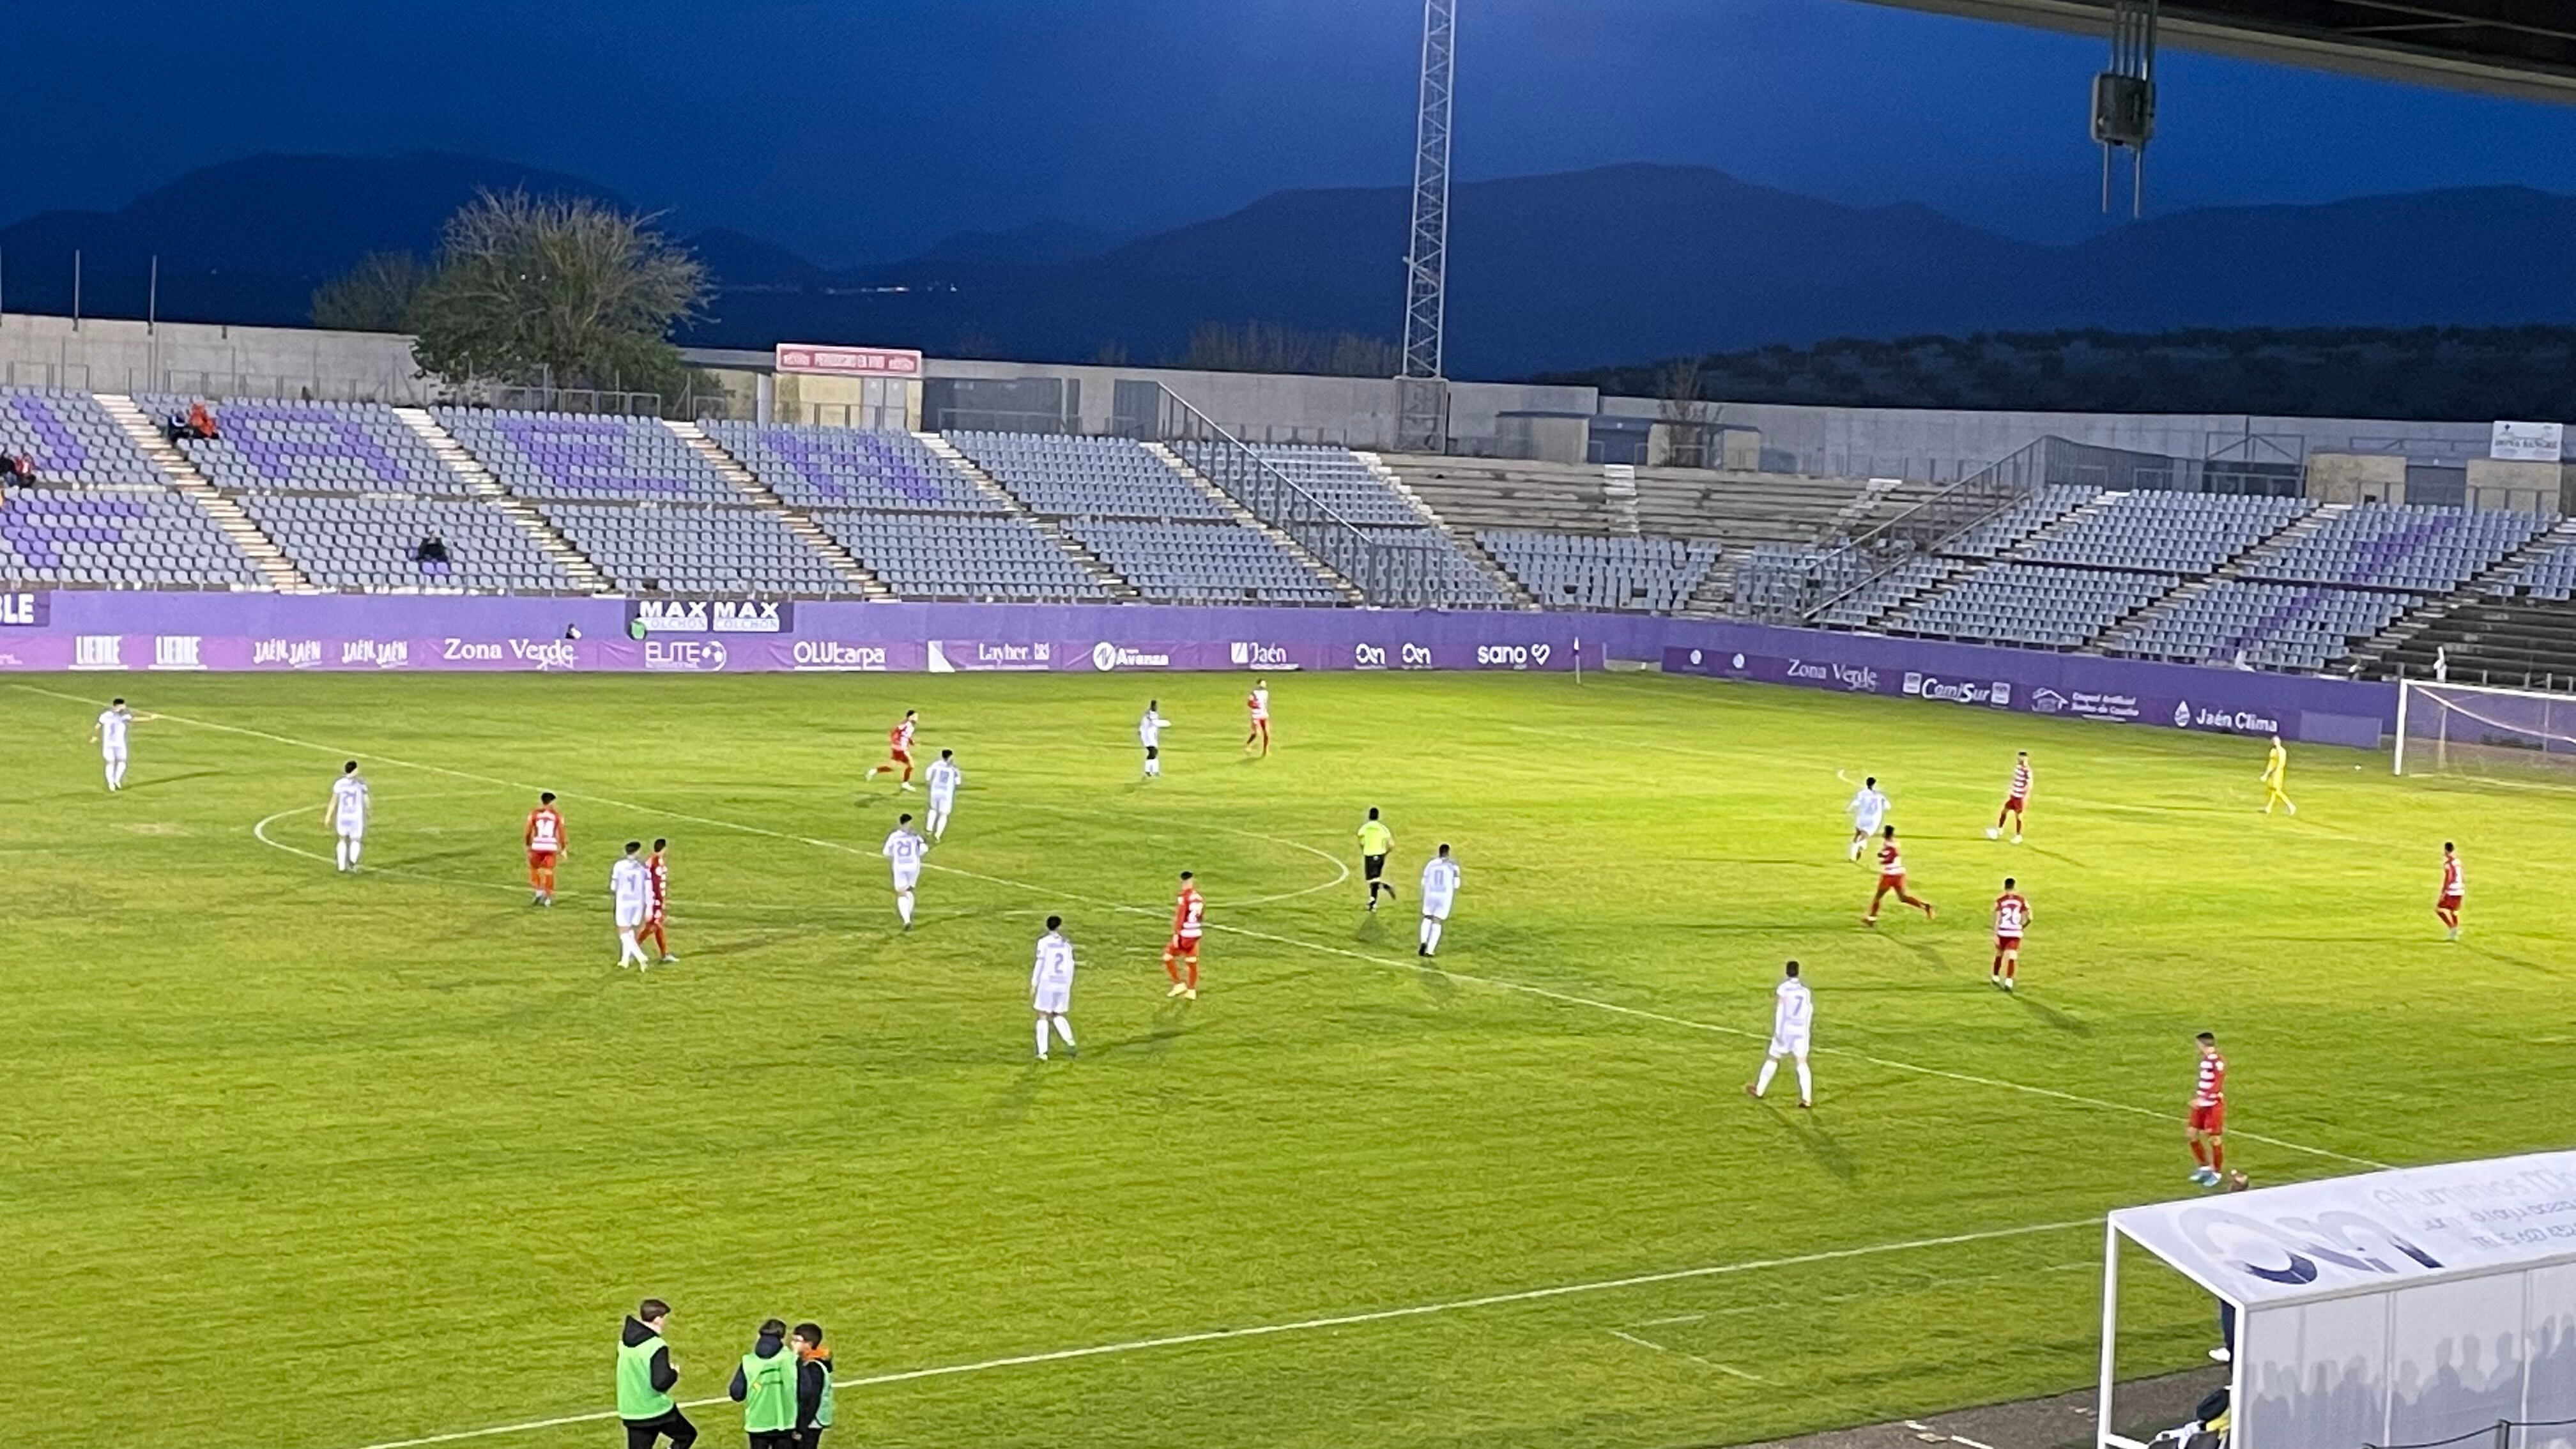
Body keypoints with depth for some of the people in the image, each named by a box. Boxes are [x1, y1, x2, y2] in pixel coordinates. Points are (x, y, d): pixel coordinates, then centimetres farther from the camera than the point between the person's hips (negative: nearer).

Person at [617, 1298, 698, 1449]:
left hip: (631, 1413, 6)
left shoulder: (625, 1341, 3)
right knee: (687, 1435, 21)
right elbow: (661, 1383, -27)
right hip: (658, 1410, -6)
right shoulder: (657, 1347, -21)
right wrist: (674, 1373, -7)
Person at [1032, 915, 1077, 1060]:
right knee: (1057, 1016, 18)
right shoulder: (1066, 944, 7)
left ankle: (1042, 1052, -2)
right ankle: (1070, 1044, -1)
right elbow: (1070, 967, 10)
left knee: (1043, 1017, 4)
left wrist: (1033, 985, -5)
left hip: (1046, 983, -4)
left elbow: (1040, 964, -10)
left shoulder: (1044, 942, -6)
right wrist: (1069, 989, 18)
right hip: (1063, 985, 4)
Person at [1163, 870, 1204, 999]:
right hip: (1196, 933, 6)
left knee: (1168, 956, 7)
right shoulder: (1200, 898, 4)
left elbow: (1179, 917, -18)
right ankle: (1191, 992, 16)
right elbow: (1203, 917, 12)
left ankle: (1179, 984, 8)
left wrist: (1176, 934, -17)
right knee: (1192, 962, 11)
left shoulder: (1184, 897, -15)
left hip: (1185, 935, -6)